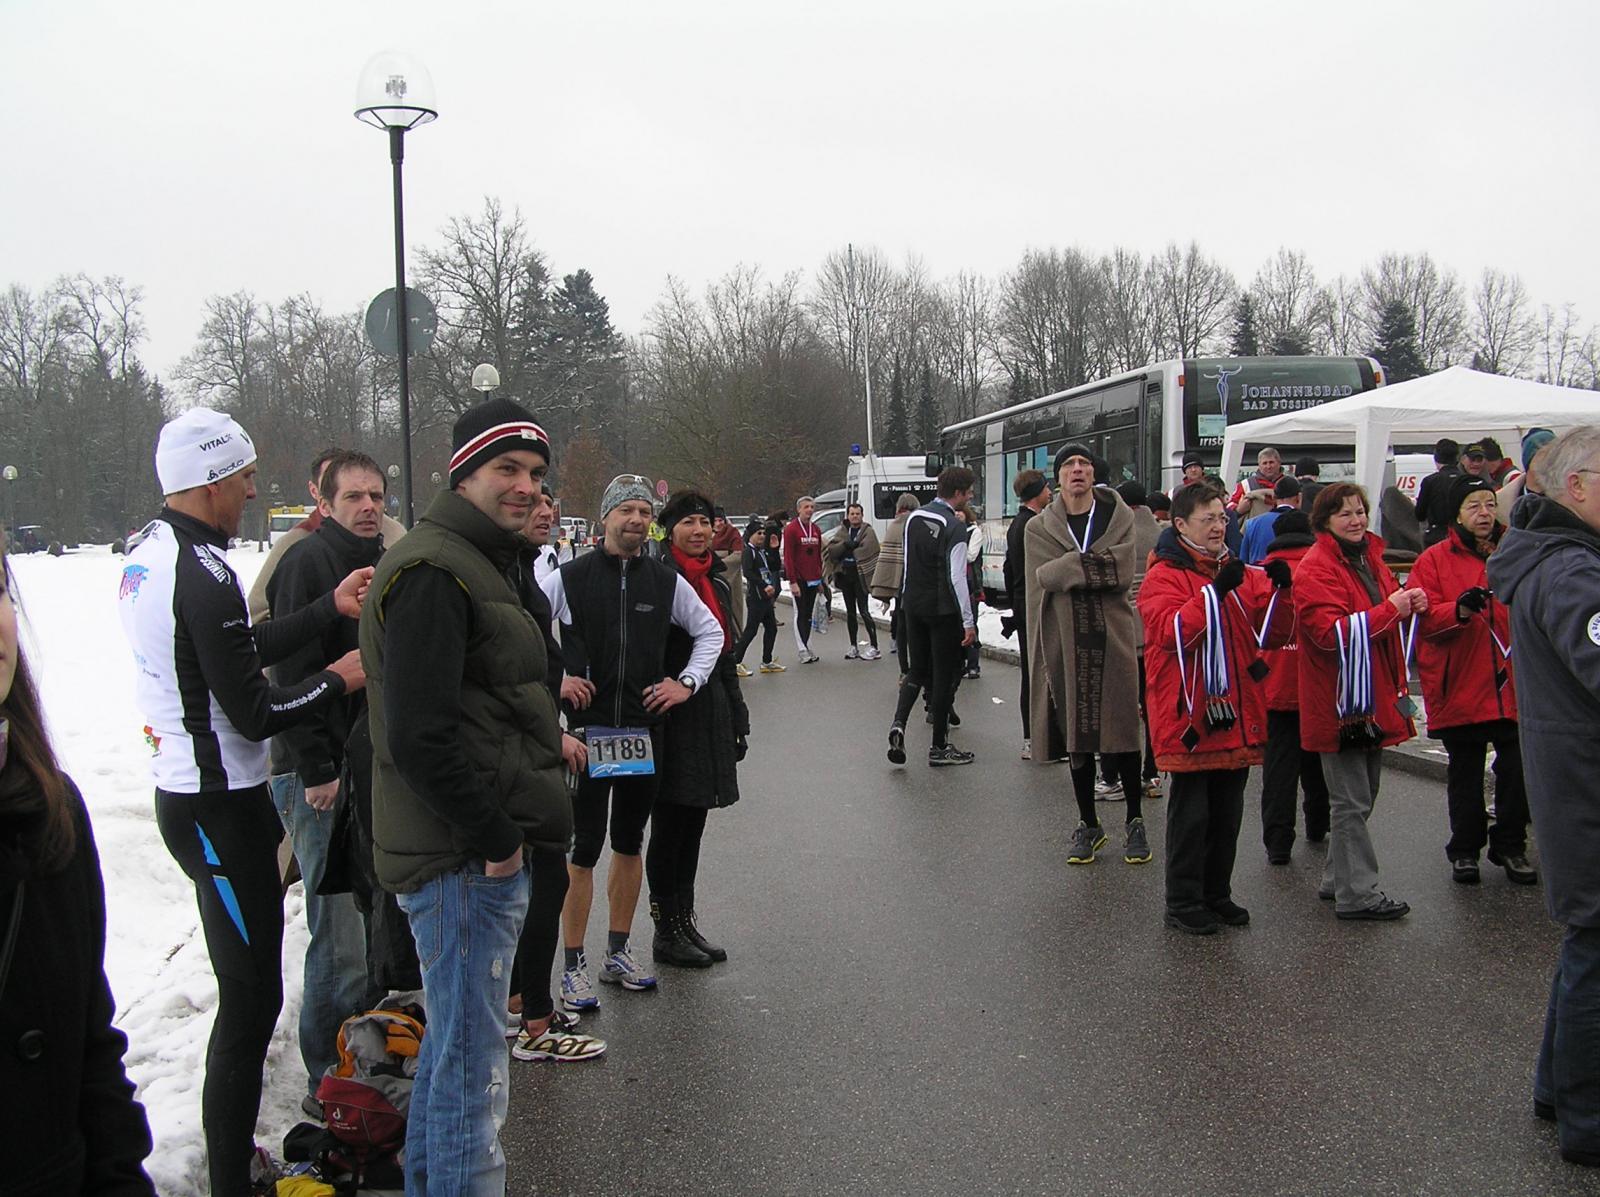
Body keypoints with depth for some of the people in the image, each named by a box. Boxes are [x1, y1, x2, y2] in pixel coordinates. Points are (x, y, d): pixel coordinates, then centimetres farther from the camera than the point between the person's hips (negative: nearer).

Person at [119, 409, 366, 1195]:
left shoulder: (149, 555, 8)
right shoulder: (204, 574, -22)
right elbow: (254, 714, -20)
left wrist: (330, 609, 14)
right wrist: (339, 680, -5)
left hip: (183, 794, 10)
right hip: (221, 808, -10)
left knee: (246, 986, 20)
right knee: (251, 996, -1)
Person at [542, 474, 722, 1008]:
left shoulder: (667, 582, 4)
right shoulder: (569, 578, -6)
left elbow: (710, 631, 16)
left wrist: (686, 683, 5)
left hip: (645, 730, 4)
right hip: (586, 730, -4)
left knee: (630, 843, 14)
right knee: (584, 848, -2)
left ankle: (618, 953, 27)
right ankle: (573, 967, 9)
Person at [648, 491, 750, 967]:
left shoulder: (715, 577, 13)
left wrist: (737, 720, 19)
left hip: (712, 711, 8)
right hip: (672, 716, -7)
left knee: (692, 823, 14)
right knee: (670, 825, 1)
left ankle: (685, 921, 24)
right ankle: (666, 931, 12)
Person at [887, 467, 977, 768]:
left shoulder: (914, 518, 5)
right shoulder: (955, 526, -16)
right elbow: (957, 578, -18)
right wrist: (968, 621, -15)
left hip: (912, 605, 6)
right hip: (943, 609, -6)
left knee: (917, 670, 17)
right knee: (944, 675, 5)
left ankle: (899, 723, -5)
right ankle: (939, 748, 11)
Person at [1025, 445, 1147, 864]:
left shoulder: (1119, 517, 4)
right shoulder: (1040, 527, 7)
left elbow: (1125, 573, -11)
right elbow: (1046, 575, -11)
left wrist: (1074, 566, -15)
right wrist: (1100, 564, -14)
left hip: (1115, 640, -1)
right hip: (1067, 643, 1)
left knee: (1123, 730, 3)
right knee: (1077, 735, 7)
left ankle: (1135, 822, 17)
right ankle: (1088, 824, 20)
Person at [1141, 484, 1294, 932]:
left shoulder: (1243, 574, 11)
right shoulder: (1164, 576, -7)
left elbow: (1273, 633, 7)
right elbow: (1170, 631, -23)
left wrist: (1280, 591, -10)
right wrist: (1215, 591, -28)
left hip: (1237, 715, 6)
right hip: (1189, 713, -6)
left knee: (1228, 811, 15)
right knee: (1191, 812, 2)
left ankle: (1217, 894, 28)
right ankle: (1182, 902, 13)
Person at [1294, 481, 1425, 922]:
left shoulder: (1369, 559, 15)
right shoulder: (1316, 568, -13)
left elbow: (1390, 615, 24)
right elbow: (1332, 632, -24)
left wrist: (1411, 605, 2)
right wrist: (1390, 610, -23)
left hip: (1374, 698, 9)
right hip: (1340, 700, -9)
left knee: (1361, 795, 17)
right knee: (1351, 801, -4)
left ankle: (1338, 878, 28)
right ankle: (1358, 893, 2)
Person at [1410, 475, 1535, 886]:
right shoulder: (1434, 560, 0)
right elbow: (1423, 617, -9)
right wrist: (1460, 609, -26)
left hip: (1513, 685, 2)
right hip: (1459, 686, -2)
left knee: (1518, 768, 2)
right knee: (1465, 773, 9)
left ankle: (1511, 845, 20)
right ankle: (1465, 849, 22)